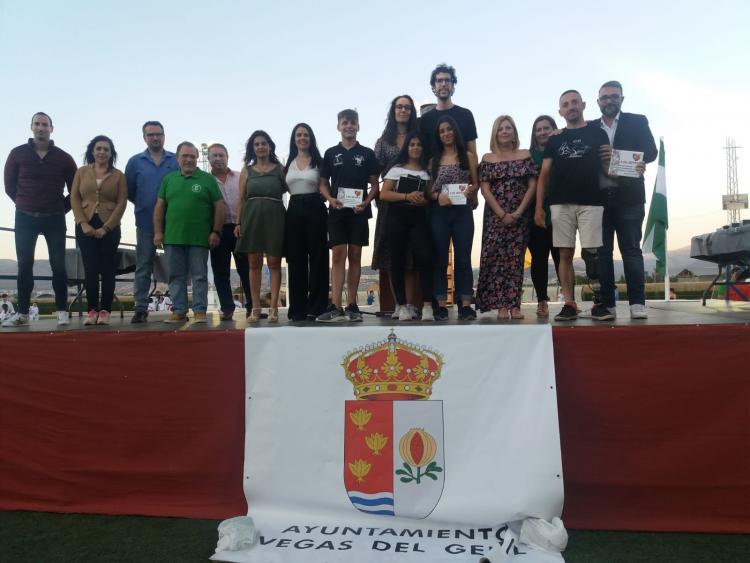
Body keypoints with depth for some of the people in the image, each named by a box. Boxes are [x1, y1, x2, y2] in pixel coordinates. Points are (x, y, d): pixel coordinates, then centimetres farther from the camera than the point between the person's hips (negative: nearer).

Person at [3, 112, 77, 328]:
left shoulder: (63, 158, 2)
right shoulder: (17, 154, 3)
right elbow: (10, 185, 10)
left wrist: (62, 209, 4)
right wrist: (25, 205, 8)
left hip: (54, 219, -1)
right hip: (25, 218, 1)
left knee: (58, 265, -2)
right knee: (24, 265, 1)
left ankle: (62, 311, 4)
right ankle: (22, 313, 6)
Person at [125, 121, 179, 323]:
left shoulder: (175, 161, 4)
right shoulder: (135, 162, 6)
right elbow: (129, 191, 8)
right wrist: (143, 205, 6)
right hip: (146, 223, 1)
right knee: (143, 268, 3)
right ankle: (141, 308, 8)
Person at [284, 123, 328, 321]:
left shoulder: (318, 161, 5)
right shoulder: (289, 162, 14)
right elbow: (283, 188, 15)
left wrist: (326, 197, -11)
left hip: (315, 210, -3)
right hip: (294, 211, 4)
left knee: (317, 257, -2)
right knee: (296, 259, 5)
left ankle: (316, 307, 2)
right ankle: (298, 308, 11)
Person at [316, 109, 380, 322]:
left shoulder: (367, 153, 9)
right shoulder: (331, 153, 11)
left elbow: (374, 185, 8)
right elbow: (323, 184, 12)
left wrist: (366, 202, -10)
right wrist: (330, 199, -9)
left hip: (359, 211, 0)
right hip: (337, 211, 0)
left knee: (355, 256, 3)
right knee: (338, 256, -6)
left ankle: (352, 306, 9)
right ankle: (336, 308, -9)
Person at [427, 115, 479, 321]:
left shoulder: (468, 156, 9)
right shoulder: (433, 160, 12)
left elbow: (476, 183, 8)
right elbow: (428, 189, 8)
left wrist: (471, 190, -14)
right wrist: (437, 196, -12)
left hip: (462, 211, -1)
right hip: (438, 212, 1)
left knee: (463, 258, -3)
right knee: (440, 258, 1)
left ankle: (465, 305, -1)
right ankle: (441, 305, 5)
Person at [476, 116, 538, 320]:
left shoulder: (525, 156, 8)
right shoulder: (488, 158, 7)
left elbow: (532, 185, 1)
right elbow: (485, 189, -1)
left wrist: (518, 212, -10)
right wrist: (502, 214, -11)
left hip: (520, 216, 1)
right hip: (495, 216, 0)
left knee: (516, 259, 0)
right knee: (496, 258, -6)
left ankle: (514, 305, 3)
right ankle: (501, 305, -2)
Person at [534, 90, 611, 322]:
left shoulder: (598, 134, 12)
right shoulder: (554, 140, 16)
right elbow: (544, 175, 12)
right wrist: (539, 206, 2)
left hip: (591, 202, -2)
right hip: (560, 204, 2)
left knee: (592, 253, -6)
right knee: (565, 254, 0)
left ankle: (599, 303, 1)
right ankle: (569, 304, 3)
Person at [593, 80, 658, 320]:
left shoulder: (637, 122, 9)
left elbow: (651, 152, -1)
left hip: (628, 197, -2)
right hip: (599, 198, 2)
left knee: (631, 249, -5)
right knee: (602, 252, 1)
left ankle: (637, 303, -3)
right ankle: (607, 304, 4)